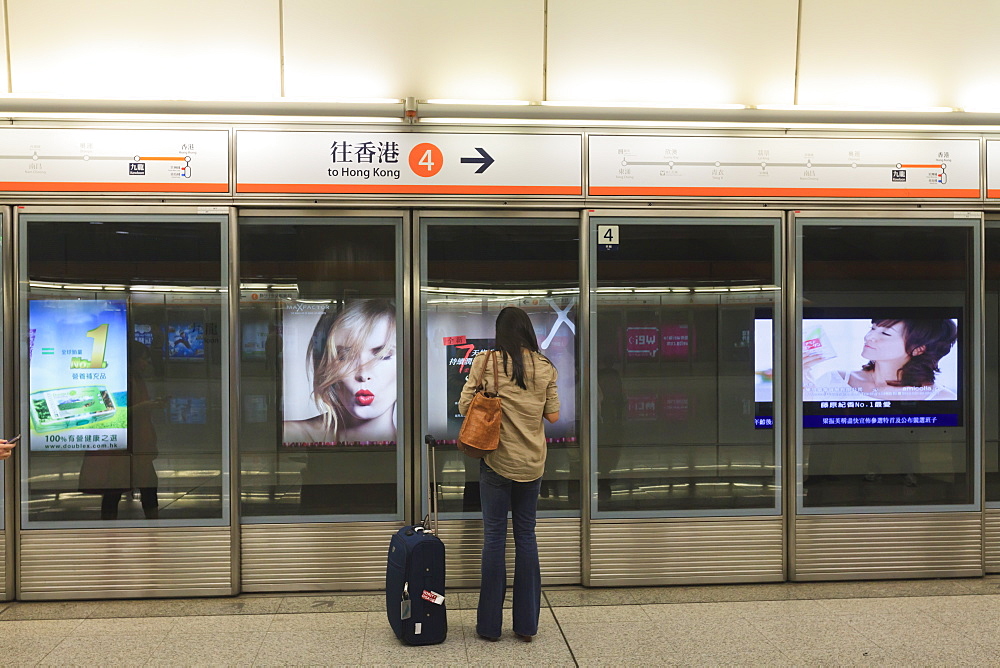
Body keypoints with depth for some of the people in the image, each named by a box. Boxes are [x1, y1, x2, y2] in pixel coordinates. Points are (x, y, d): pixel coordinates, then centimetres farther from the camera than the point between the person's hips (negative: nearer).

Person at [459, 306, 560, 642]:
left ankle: (490, 624, 13)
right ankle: (527, 624, 18)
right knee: (526, 535, 11)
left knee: (494, 536, 5)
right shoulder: (545, 367, 0)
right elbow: (553, 415, 3)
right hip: (532, 463, 3)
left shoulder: (486, 362, -8)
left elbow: (464, 406, -6)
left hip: (497, 460, -2)